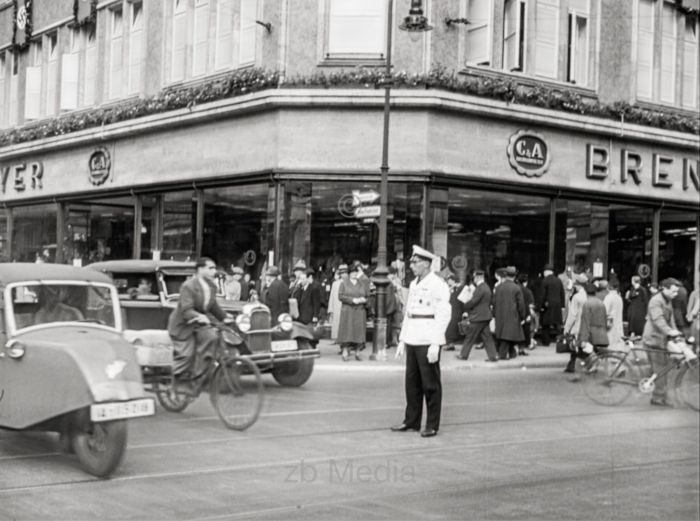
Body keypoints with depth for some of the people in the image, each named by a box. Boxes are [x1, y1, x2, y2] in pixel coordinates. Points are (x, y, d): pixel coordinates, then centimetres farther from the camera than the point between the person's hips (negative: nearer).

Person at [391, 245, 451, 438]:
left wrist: (435, 344, -19)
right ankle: (411, 420, 20)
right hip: (412, 340, 7)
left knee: (430, 384, 0)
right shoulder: (413, 284, 15)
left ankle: (432, 425, 7)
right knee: (411, 382, 11)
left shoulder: (438, 285, -9)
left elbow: (443, 315, -14)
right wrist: (402, 340, 17)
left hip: (428, 341, -7)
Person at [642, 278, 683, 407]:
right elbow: (658, 320, -29)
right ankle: (658, 398, -3)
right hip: (654, 339, -10)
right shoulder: (656, 301, -17)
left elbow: (670, 319, 16)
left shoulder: (669, 301, 14)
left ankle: (659, 398, 20)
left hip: (662, 339, 10)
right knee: (659, 369, -8)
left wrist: (675, 331, 0)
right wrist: (670, 331, -40)